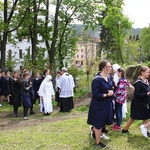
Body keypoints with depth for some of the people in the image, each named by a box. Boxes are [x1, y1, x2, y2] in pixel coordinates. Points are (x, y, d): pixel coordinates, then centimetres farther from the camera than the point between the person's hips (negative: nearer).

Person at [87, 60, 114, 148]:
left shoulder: (109, 78, 1)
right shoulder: (97, 79, -22)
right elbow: (95, 94, -22)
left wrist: (111, 91, -7)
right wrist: (106, 95, -24)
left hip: (108, 104, 7)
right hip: (99, 105, -7)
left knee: (104, 122, 17)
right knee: (99, 124, 9)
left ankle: (93, 129, 47)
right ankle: (98, 142, 29)